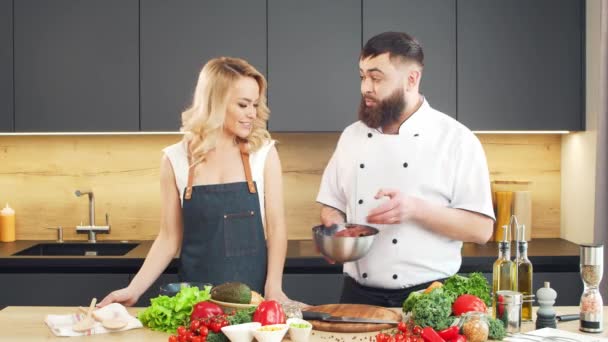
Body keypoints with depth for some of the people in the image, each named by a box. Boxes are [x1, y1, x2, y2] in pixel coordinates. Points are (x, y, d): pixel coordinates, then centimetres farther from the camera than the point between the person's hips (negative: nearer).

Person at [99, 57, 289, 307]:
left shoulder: (264, 153, -2)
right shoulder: (176, 159, -1)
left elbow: (276, 227, -2)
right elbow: (170, 238, 4)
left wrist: (273, 289, -14)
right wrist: (134, 290, -5)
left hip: (253, 294, 0)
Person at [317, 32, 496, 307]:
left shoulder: (457, 139, -7)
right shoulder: (352, 136, 7)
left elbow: (480, 229, -10)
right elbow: (332, 207, 14)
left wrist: (415, 209, -23)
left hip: (429, 297, -3)